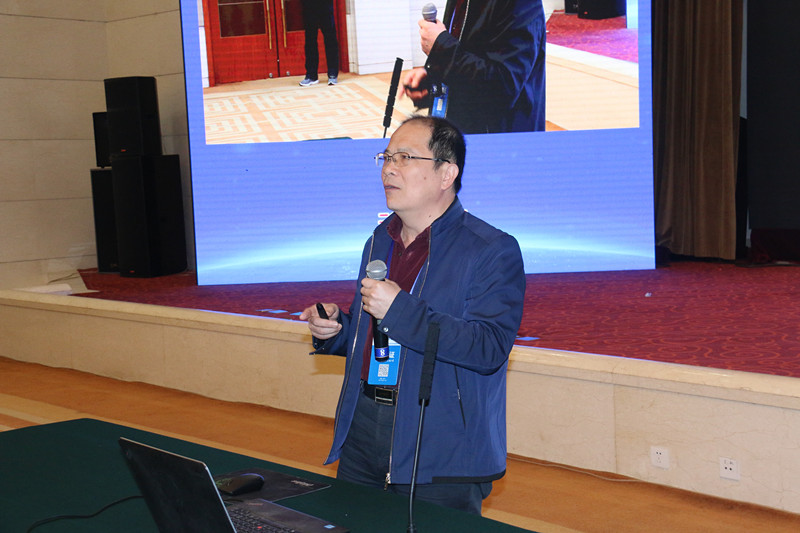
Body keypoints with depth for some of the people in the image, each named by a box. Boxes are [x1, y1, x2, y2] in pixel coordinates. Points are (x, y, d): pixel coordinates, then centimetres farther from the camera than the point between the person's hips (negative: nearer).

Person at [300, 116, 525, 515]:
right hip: (362, 433, 7)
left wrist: (400, 310, -26)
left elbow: (489, 350, -22)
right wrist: (334, 328, 2)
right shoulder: (381, 240, 14)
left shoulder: (493, 251, -11)